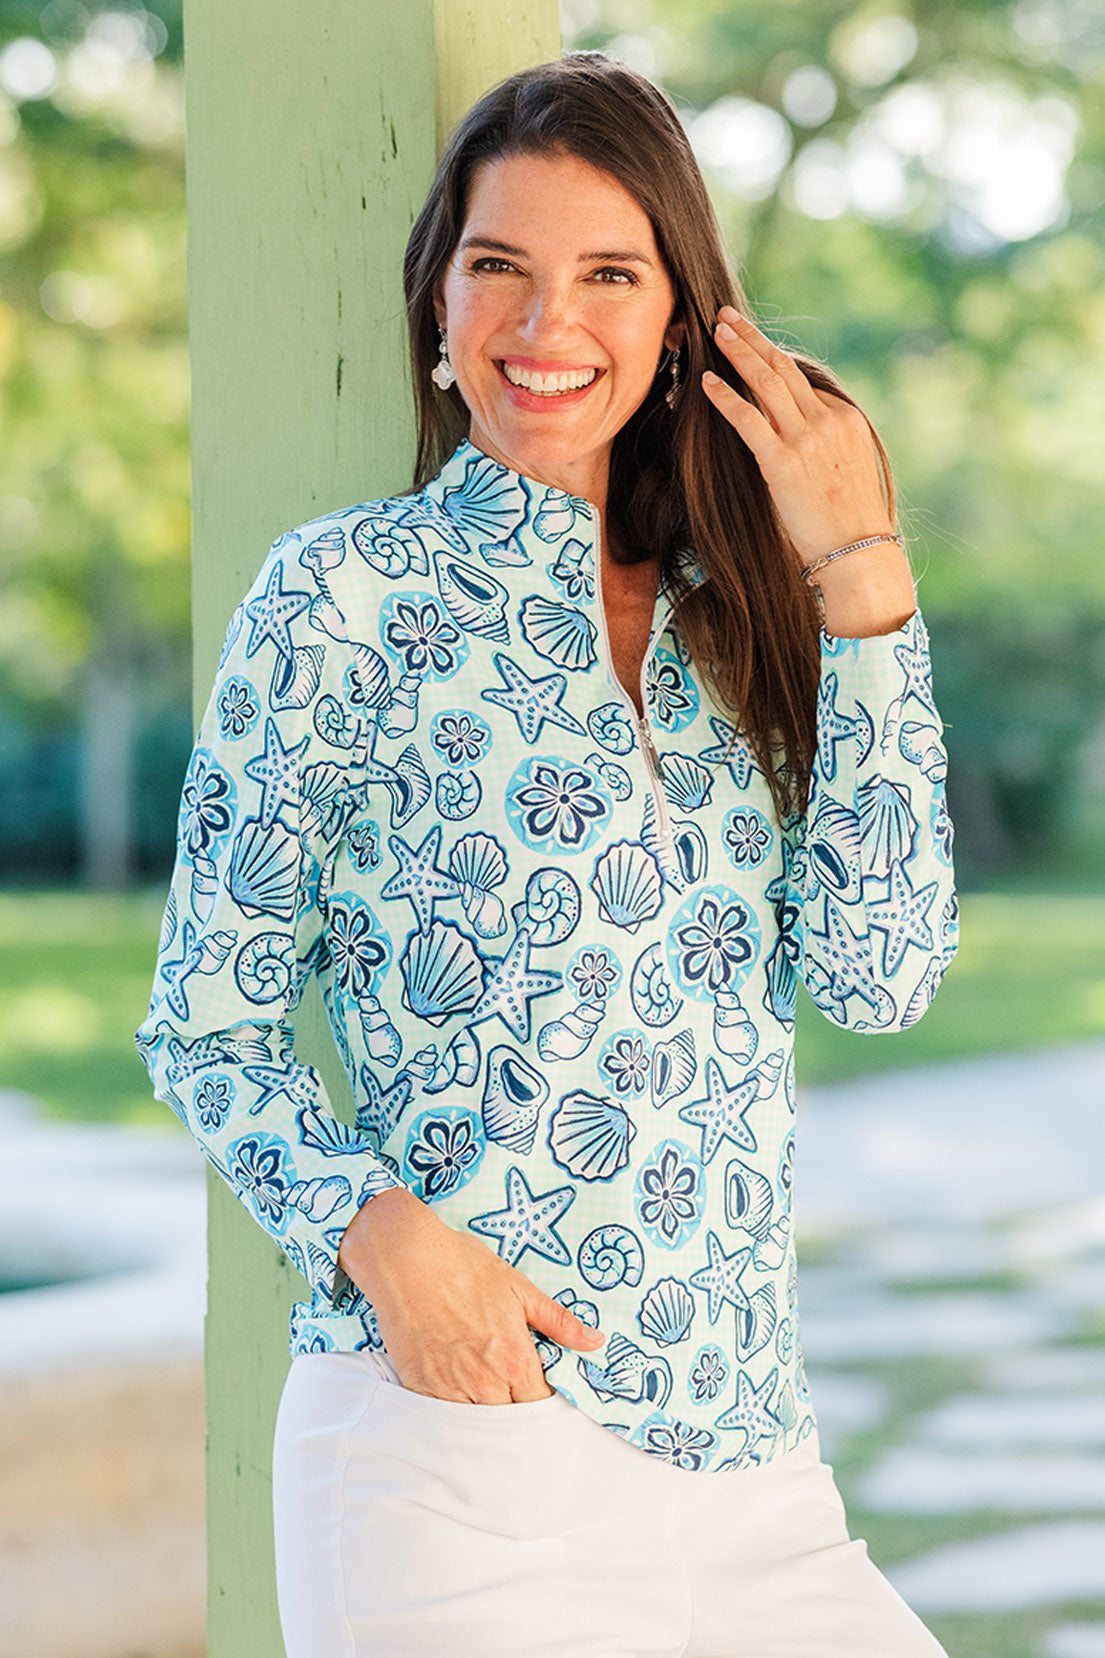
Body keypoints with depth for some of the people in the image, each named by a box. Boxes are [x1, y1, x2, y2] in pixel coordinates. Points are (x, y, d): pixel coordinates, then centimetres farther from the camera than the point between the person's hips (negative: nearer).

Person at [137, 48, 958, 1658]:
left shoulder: (734, 609, 11)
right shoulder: (346, 598, -1)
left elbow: (883, 969, -1)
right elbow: (206, 1022, 1)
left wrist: (859, 575, -3)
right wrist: (380, 1234, -16)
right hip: (461, 1432, -4)